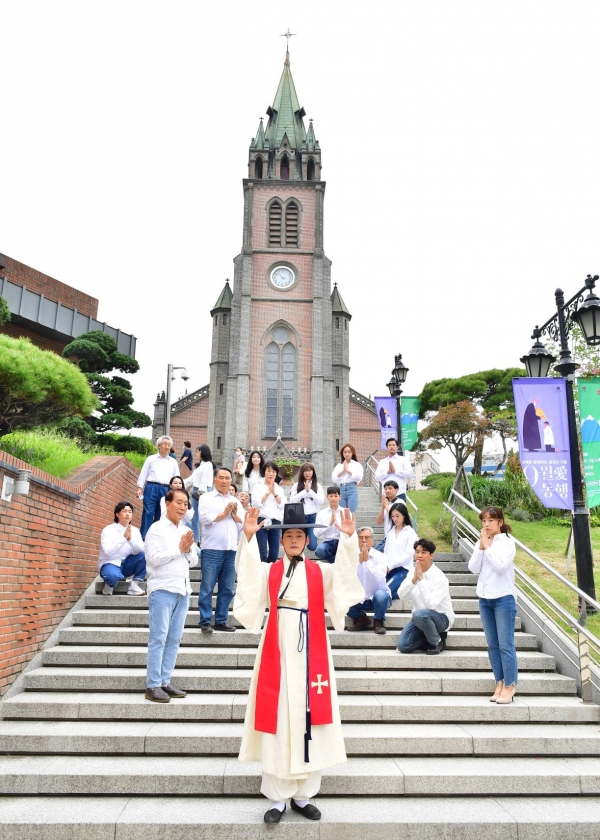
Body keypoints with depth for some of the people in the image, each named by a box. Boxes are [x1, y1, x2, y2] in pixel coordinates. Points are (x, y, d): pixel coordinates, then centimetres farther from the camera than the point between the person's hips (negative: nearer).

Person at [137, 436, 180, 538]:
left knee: (160, 515, 6)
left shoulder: (173, 462, 15)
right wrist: (140, 487, -4)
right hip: (151, 488, -2)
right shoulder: (151, 459, 9)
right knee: (148, 513, -7)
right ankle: (143, 537, -4)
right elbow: (143, 474, 7)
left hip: (166, 490, 2)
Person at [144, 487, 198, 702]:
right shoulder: (157, 529, -3)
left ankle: (165, 682, 14)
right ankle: (152, 686, 2)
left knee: (174, 639, 7)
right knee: (158, 639, -3)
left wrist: (188, 550, -2)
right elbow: (154, 558, -13)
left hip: (182, 590, 6)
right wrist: (179, 549, -8)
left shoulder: (186, 531, 16)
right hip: (163, 589, -6)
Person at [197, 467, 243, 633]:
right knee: (207, 588, -3)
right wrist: (224, 513, -2)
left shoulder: (235, 501, 19)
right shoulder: (206, 498, 5)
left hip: (232, 550, 5)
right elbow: (204, 519, -10)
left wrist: (235, 515, -2)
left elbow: (243, 525, 15)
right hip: (212, 549, -5)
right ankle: (205, 622, 4)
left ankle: (221, 621, 15)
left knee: (227, 589, 7)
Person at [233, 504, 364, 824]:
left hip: (310, 655, 1)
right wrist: (248, 537, -26)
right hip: (278, 654, -1)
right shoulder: (268, 571, 6)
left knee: (309, 720, 6)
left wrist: (348, 538, -24)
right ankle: (277, 798, 14)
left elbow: (345, 572, -9)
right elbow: (248, 577, -14)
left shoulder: (321, 571, 8)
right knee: (277, 722, 3)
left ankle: (303, 795, 20)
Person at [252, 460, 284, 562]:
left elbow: (282, 505, 5)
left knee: (274, 555, 4)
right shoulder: (258, 487, 7)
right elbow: (256, 503, -7)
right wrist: (268, 492, -5)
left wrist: (274, 492, -4)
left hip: (275, 523, 4)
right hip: (262, 521, -4)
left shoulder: (279, 489, 18)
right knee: (262, 554, -10)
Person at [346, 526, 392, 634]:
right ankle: (361, 619, 8)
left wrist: (367, 560, -27)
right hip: (359, 600, 3)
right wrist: (359, 560, -23)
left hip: (377, 598, -3)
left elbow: (380, 579, -28)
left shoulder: (380, 556, -11)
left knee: (380, 594, -37)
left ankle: (379, 621, -4)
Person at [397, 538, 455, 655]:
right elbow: (401, 595, -12)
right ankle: (431, 637, 11)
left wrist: (421, 579, -32)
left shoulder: (439, 576, -20)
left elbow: (431, 604, -30)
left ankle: (437, 642, -9)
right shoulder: (413, 572, -1)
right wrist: (414, 579, -28)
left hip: (441, 617, -5)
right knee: (403, 646, -13)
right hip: (419, 618, 5)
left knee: (419, 614, -37)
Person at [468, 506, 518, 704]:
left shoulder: (507, 542, -6)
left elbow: (501, 566, -19)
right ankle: (500, 683, 16)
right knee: (492, 645, 9)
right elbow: (473, 568, -1)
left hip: (504, 598, -5)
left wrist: (487, 547, -15)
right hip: (485, 599, 6)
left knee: (505, 644, -5)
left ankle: (509, 686, 3)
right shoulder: (481, 543, 9)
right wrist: (481, 547, -9)